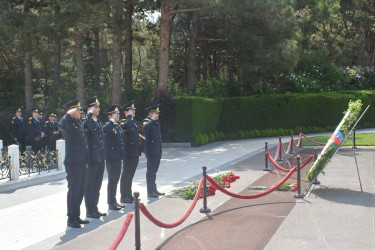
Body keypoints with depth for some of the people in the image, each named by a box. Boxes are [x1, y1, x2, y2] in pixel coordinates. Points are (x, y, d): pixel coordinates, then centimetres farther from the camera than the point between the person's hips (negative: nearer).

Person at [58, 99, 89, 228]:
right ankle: (71, 219, 6)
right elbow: (61, 125, -39)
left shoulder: (79, 122, 15)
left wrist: (86, 160, 22)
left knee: (81, 190, 13)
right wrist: (69, 114, -23)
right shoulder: (68, 123, -11)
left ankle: (76, 216, 23)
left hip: (81, 162, 9)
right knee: (74, 190, -3)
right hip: (73, 162, -9)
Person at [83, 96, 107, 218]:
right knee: (90, 185, 0)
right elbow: (86, 126, -37)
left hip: (100, 159, 8)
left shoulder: (98, 122, 16)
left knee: (97, 185, 14)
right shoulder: (87, 121, -10)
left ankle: (95, 208, 23)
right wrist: (90, 113, -23)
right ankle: (89, 211, 7)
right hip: (92, 159, -8)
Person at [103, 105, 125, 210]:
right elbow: (105, 130, -38)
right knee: (112, 180, -4)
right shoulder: (108, 125, -13)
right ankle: (111, 203, 3)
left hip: (118, 157, 9)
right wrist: (112, 120, -27)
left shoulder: (118, 126, 15)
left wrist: (122, 154, 20)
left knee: (116, 179, 13)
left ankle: (114, 201, 22)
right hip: (111, 157, -9)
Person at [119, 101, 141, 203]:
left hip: (135, 154, 9)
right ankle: (124, 197, 3)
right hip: (129, 153, -9)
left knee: (130, 175, 15)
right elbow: (128, 127, -36)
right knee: (126, 176, -3)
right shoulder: (124, 122, -11)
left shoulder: (134, 122, 17)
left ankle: (129, 195, 22)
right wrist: (129, 116, -21)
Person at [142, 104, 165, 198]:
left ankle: (154, 189, 23)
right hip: (151, 151, -9)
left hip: (157, 150, 9)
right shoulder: (147, 121, -10)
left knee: (154, 170, 15)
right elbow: (145, 128, -35)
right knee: (150, 171, -4)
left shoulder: (156, 122, 16)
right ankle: (150, 191, 1)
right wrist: (152, 119, -26)